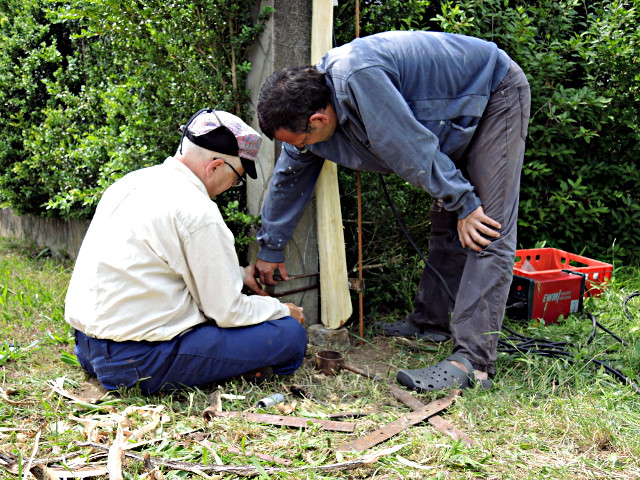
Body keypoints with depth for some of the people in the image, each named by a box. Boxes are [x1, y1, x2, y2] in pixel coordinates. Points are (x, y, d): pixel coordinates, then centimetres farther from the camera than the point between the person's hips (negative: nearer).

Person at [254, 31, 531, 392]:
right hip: (458, 119, 9)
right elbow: (289, 178, 8)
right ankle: (433, 320, 26)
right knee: (446, 225, 13)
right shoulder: (309, 111, -4)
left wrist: (463, 203, -19)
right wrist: (270, 248, 18)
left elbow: (414, 149, -30)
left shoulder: (358, 76, -35)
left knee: (485, 234, -16)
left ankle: (472, 360, -21)